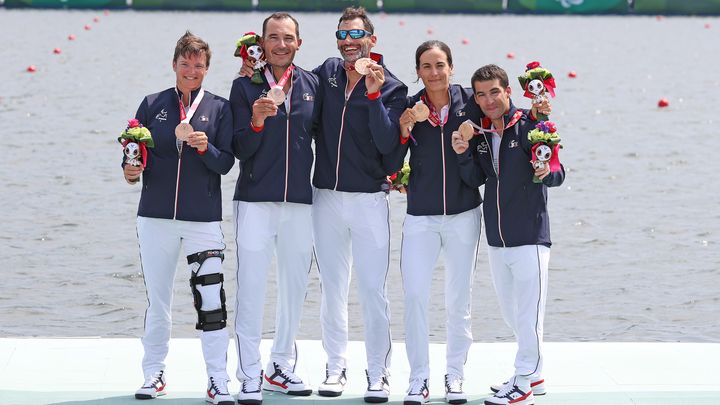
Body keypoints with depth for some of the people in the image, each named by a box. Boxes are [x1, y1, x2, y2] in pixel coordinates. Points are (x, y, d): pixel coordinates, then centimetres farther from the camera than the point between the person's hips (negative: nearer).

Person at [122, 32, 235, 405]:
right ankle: (153, 373, 23)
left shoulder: (219, 108, 3)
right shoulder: (152, 105, 7)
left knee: (211, 300, -9)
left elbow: (226, 163, -1)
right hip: (156, 215, 2)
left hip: (204, 219, -2)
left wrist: (205, 148, -20)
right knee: (156, 300, 10)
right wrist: (131, 170, -12)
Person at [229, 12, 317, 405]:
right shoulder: (245, 86, -1)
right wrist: (256, 121, -22)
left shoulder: (312, 84, 6)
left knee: (294, 286, 10)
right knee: (251, 288, -5)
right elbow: (241, 150, -6)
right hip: (255, 199, -3)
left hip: (301, 201, 3)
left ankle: (282, 366, 22)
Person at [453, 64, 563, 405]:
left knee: (528, 313, -4)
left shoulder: (528, 124, -10)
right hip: (496, 239, 7)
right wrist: (463, 155, -14)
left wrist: (547, 172, -35)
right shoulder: (480, 132, 8)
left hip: (530, 237, -7)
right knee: (511, 313, 16)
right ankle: (533, 376, 28)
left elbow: (559, 174, -12)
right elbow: (473, 179, 4)